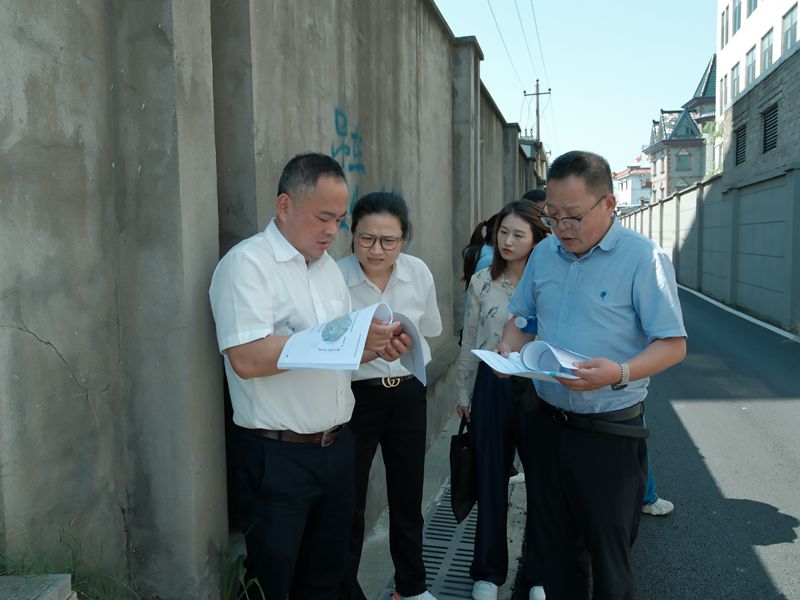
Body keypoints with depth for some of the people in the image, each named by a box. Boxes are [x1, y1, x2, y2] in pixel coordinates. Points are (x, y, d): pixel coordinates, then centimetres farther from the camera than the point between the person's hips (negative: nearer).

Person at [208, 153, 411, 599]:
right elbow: (247, 359, -24)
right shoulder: (247, 263, -12)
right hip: (277, 457, -7)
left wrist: (375, 348, -3)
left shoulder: (329, 265, 12)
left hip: (338, 446, 7)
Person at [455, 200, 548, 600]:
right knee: (491, 479, 12)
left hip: (537, 387, -2)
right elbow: (470, 343, 7)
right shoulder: (482, 283, 2)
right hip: (492, 387, 2)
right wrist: (464, 392, 9)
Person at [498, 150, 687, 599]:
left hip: (610, 434, -5)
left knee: (609, 559, 9)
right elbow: (522, 317, 17)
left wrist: (620, 373, -30)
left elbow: (673, 345, -13)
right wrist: (511, 347, -5)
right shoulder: (545, 253, 6)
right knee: (553, 549, 18)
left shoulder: (643, 258, -12)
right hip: (548, 423, 5)